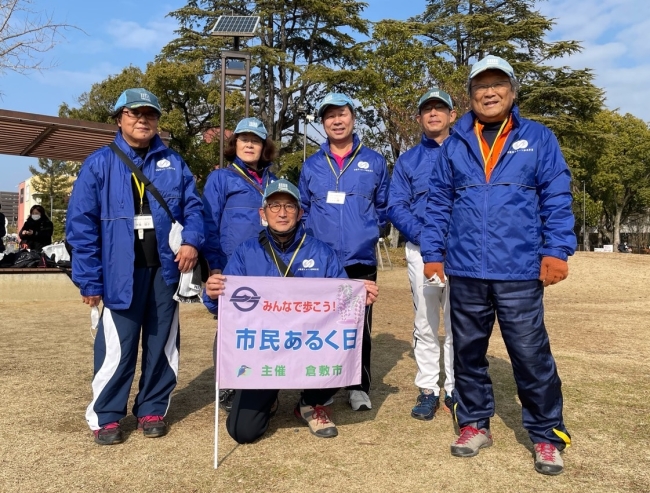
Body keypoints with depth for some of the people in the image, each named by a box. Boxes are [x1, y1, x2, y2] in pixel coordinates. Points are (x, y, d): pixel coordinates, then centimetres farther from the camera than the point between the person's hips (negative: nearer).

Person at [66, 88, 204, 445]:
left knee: (162, 343, 10)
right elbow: (81, 224, -2)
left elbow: (193, 207, 9)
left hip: (165, 269, 3)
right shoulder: (100, 164, 1)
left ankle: (152, 410, 25)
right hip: (122, 273, -3)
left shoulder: (174, 164, 10)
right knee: (117, 348, 0)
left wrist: (192, 241, -12)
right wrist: (89, 279, -6)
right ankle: (105, 417, 17)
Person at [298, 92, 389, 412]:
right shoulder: (311, 165, 10)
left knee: (359, 325, 4)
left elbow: (383, 206, 13)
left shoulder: (374, 162, 7)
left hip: (361, 259, -1)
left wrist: (368, 231, 2)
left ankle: (359, 387, 17)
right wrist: (312, 236, 4)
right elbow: (303, 209, 16)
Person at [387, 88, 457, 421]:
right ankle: (428, 390, 18)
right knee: (425, 325, 6)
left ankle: (456, 390, 16)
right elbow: (396, 207, 3)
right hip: (422, 251, 1)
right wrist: (424, 234, -12)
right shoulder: (407, 161, 11)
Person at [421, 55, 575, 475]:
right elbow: (439, 204, 9)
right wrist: (433, 252, 2)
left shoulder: (539, 139, 5)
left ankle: (548, 436, 20)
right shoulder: (454, 145, 10)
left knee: (532, 357, 3)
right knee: (468, 353, 12)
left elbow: (557, 199, 0)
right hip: (465, 271, 3)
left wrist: (556, 251, -10)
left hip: (520, 271, -2)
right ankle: (475, 424, 29)